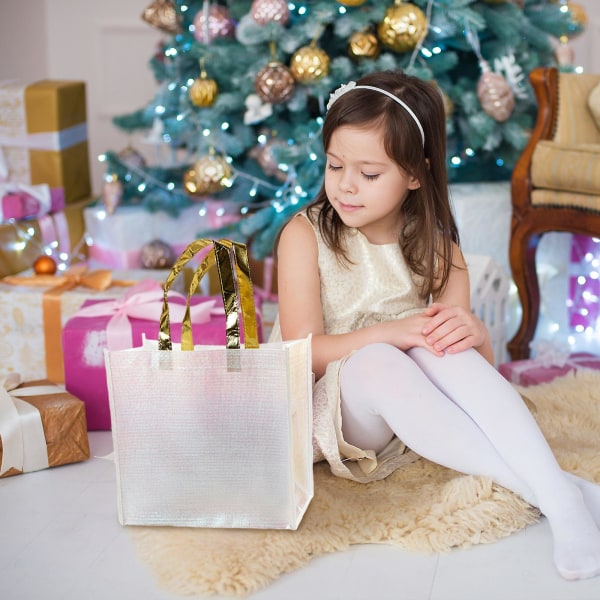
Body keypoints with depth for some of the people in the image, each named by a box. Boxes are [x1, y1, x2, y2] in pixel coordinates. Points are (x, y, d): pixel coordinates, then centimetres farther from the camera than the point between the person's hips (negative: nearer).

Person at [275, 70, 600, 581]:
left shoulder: (434, 247, 0)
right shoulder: (306, 235, -8)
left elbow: (478, 363, -3)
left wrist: (473, 335, -28)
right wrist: (386, 333, -30)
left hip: (407, 407, 2)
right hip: (328, 401, -2)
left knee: (444, 342, -31)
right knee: (376, 363, -36)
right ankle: (553, 491, -37)